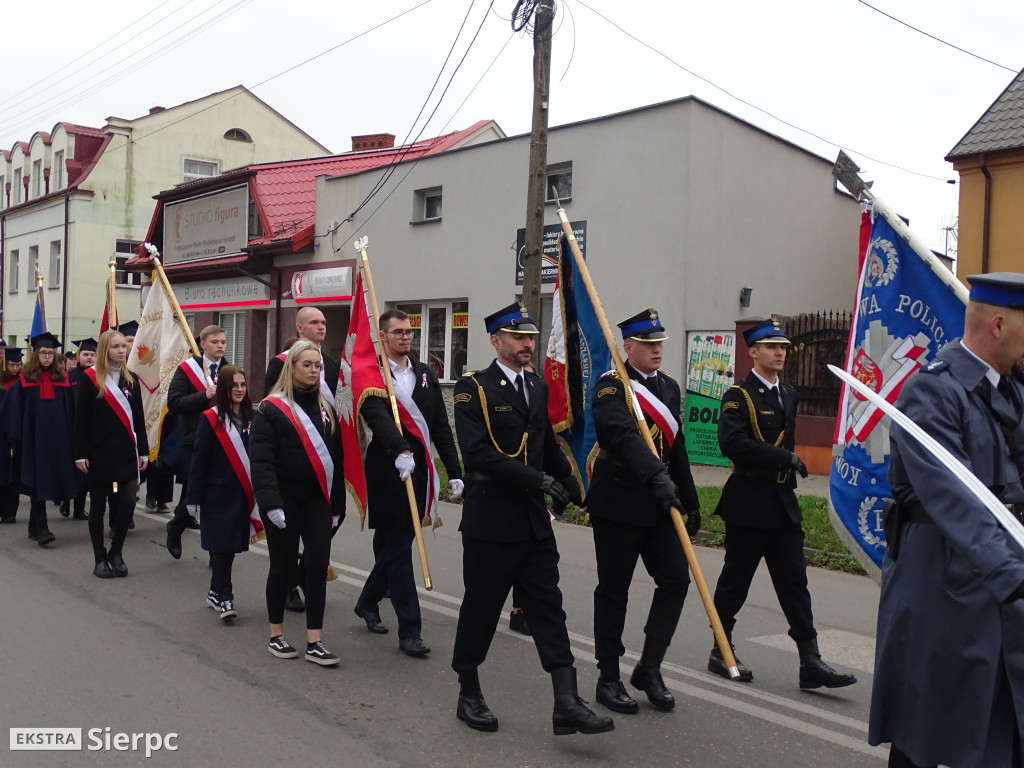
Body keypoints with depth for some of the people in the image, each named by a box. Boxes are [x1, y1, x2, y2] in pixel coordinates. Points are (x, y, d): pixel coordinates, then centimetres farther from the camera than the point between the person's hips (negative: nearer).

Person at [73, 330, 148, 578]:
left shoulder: (130, 380, 9)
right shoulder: (89, 378, -4)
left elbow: (138, 418, 10)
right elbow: (80, 419, -6)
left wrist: (143, 451, 7)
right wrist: (80, 454, -11)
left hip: (125, 451, 3)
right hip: (98, 451, -3)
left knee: (128, 502, -6)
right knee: (98, 505, 6)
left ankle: (116, 552, 12)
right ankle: (100, 559, 15)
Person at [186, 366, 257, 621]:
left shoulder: (250, 419, 5)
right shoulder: (211, 419, -7)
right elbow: (199, 460, -7)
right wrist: (194, 497, -9)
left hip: (241, 494, 5)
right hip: (217, 494, -5)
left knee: (230, 545, 12)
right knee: (221, 545, -4)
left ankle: (216, 592, 26)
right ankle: (224, 598, 0)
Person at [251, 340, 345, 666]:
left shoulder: (325, 408, 11)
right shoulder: (271, 409, -7)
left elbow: (335, 459, 14)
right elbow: (261, 461, -15)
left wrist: (337, 504, 10)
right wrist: (271, 503, -24)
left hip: (317, 499, 5)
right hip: (283, 501, -4)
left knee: (318, 566, -1)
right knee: (283, 565, 5)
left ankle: (314, 642, 5)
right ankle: (276, 636, 22)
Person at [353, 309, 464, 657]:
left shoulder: (425, 375, 12)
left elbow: (441, 426, 8)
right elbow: (379, 417, -24)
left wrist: (454, 471, 2)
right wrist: (400, 450, -41)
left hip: (419, 472, 6)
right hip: (388, 475, -6)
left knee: (393, 545, 17)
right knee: (399, 549, -3)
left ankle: (368, 602, 40)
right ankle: (409, 630, 3)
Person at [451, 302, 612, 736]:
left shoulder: (538, 388, 12)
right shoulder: (473, 388, -9)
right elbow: (477, 453, -20)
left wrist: (567, 482, 10)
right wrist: (538, 479, -22)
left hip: (534, 521, 6)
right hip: (489, 521, -5)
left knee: (549, 610, 2)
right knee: (480, 610, 7)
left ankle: (566, 705, 3)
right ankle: (469, 695, 24)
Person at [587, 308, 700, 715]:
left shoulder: (669, 387, 13)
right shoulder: (611, 387, -10)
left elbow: (677, 448, 17)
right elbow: (624, 436, -28)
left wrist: (691, 501, 16)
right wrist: (657, 476, -42)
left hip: (659, 503, 6)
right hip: (618, 503, -6)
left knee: (676, 579, 0)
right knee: (613, 590, 4)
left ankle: (649, 668, 15)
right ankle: (608, 679, 16)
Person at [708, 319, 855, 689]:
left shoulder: (788, 394, 14)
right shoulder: (739, 395, -10)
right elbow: (732, 443, -25)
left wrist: (789, 470, 14)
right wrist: (786, 458, -22)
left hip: (783, 504, 7)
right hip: (748, 505, -7)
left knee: (795, 582, 4)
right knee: (735, 581, 5)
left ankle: (810, 662, 5)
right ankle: (721, 652, 19)